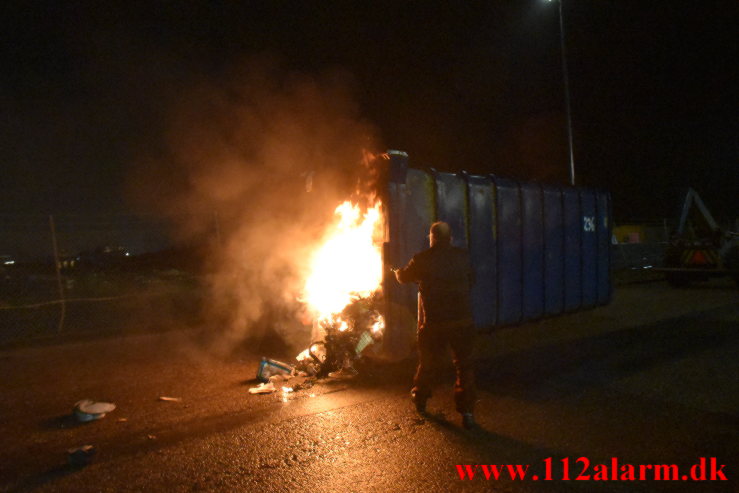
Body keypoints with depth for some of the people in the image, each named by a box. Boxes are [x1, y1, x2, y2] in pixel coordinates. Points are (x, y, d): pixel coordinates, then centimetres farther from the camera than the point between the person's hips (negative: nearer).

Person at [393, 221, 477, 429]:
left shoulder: (422, 259, -6)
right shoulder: (463, 256, 0)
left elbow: (405, 277, 12)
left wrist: (397, 271, 35)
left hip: (433, 324, -1)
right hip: (462, 321, 1)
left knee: (426, 363, 18)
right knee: (464, 365, 10)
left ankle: (420, 401, 36)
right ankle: (467, 412, 7)